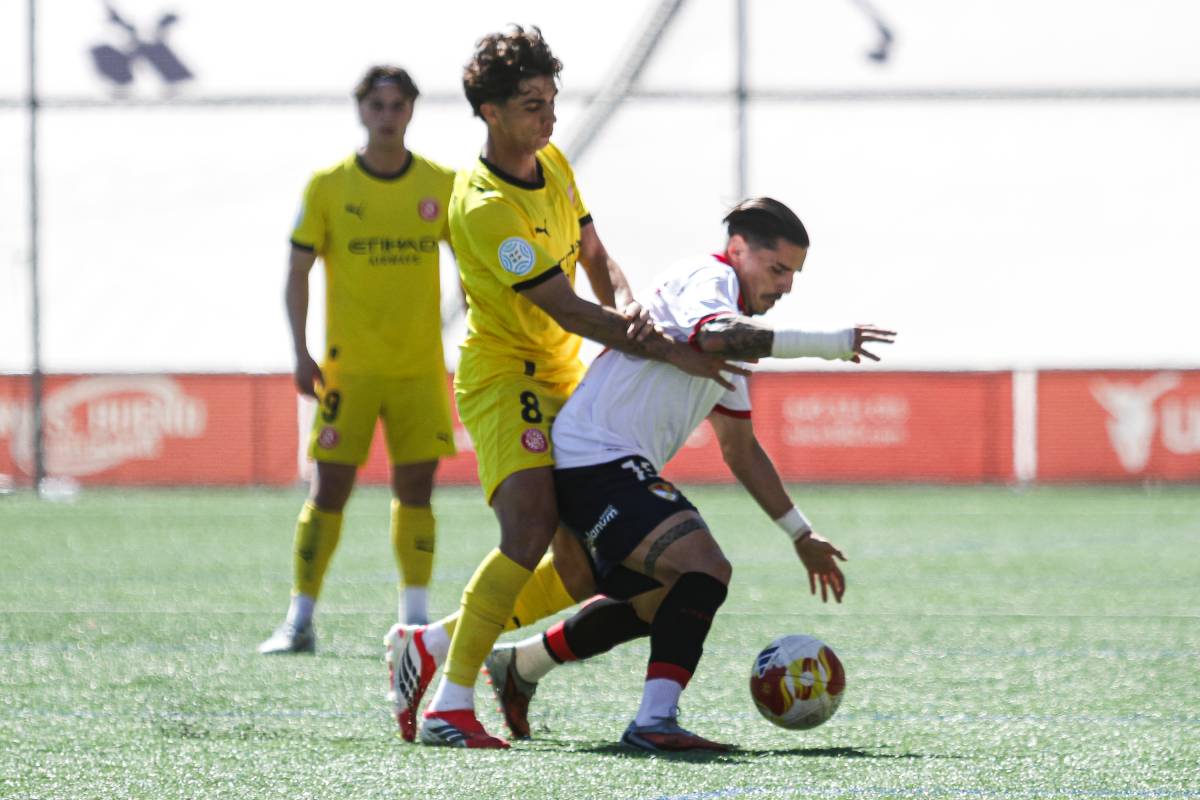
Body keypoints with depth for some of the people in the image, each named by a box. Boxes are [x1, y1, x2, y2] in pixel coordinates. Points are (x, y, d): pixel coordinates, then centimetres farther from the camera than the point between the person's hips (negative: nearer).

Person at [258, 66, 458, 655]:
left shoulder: (442, 185, 3)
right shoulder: (328, 186, -2)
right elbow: (298, 270, 2)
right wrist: (301, 354, -6)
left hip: (421, 367, 2)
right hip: (349, 367, -2)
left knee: (415, 487, 2)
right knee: (329, 489, -4)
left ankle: (416, 617, 9)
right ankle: (299, 621, 1)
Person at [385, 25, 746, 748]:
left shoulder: (553, 164, 5)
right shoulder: (485, 207, -24)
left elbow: (596, 261, 11)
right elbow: (566, 310, -25)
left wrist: (627, 305, -13)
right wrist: (673, 353, -26)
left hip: (562, 379, 9)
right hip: (506, 376, -9)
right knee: (531, 526, -29)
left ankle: (432, 644, 16)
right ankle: (450, 704, -26)